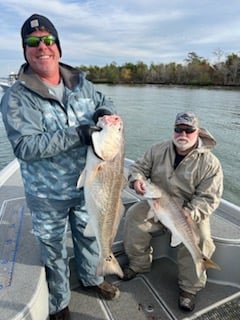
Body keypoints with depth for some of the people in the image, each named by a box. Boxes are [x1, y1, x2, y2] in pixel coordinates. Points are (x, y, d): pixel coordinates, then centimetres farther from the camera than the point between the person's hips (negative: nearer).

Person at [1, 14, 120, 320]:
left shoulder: (80, 83, -1)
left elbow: (104, 100, 15)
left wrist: (105, 110, -10)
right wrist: (76, 135, -31)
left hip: (87, 186, 4)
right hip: (48, 195, -4)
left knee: (89, 236, 25)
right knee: (53, 250, 17)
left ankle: (91, 277, 55)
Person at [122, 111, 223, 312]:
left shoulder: (210, 163, -13)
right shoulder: (158, 150, -2)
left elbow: (209, 198, -14)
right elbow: (140, 166, 5)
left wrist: (189, 214, -30)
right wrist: (137, 179, -20)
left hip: (191, 211, -3)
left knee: (199, 239, -27)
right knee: (134, 216, -17)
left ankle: (189, 288, 1)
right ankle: (139, 264, 9)